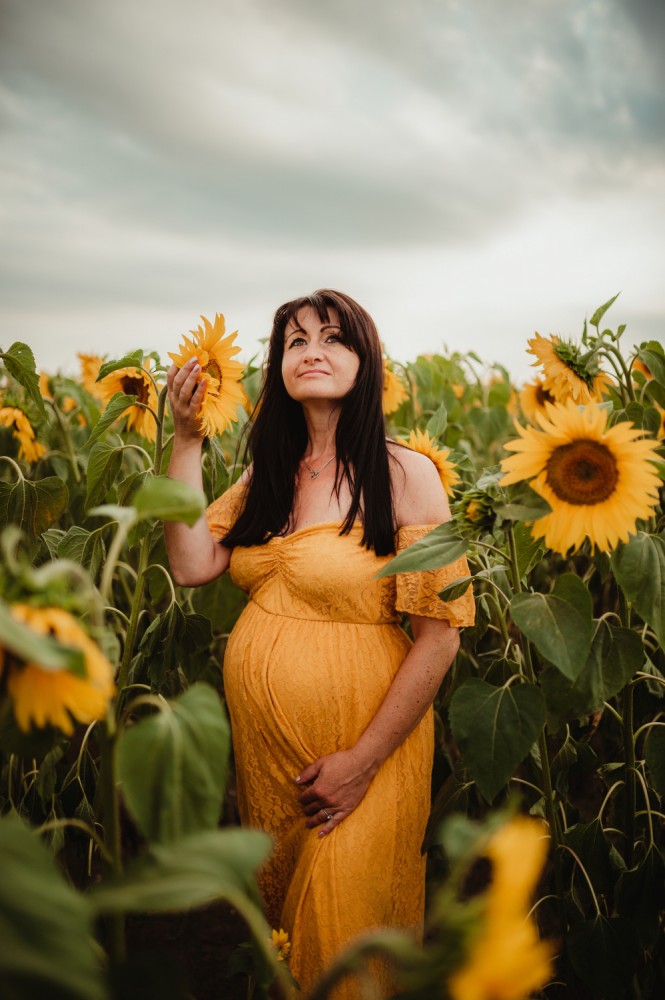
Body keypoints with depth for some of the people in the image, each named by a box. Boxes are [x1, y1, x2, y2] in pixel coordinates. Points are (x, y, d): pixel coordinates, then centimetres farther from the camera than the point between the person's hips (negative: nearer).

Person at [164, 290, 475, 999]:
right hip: (257, 734, 6)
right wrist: (186, 440, -11)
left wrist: (363, 761, -16)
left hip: (359, 737, -5)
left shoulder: (405, 473, -14)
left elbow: (440, 633, -16)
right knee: (274, 902, 25)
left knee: (342, 938, 9)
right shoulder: (266, 472, 3)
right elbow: (191, 565, -8)